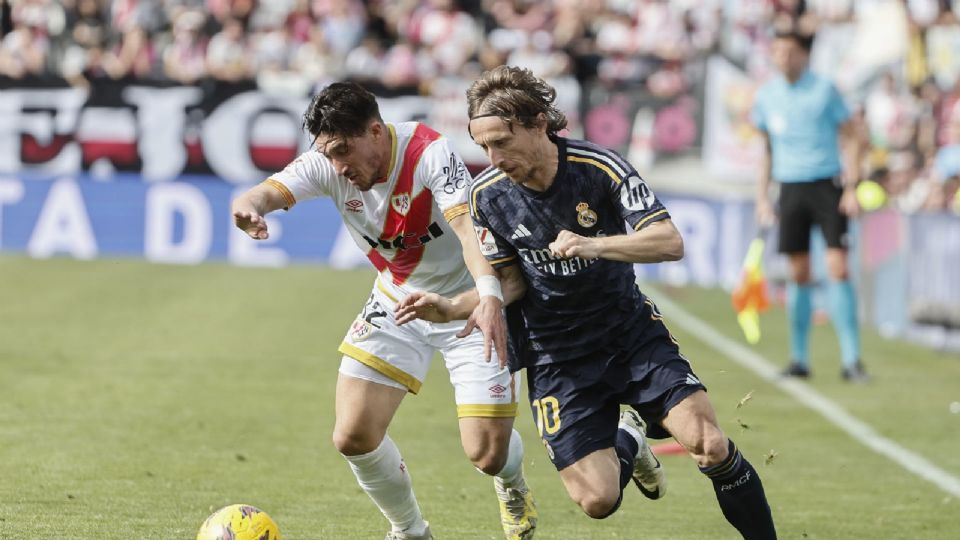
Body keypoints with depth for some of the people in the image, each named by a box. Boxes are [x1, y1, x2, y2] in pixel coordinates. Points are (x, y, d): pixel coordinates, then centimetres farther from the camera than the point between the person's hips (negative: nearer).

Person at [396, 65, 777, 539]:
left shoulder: (599, 167, -17)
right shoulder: (487, 194, -9)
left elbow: (670, 242, -23)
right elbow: (510, 280, 2)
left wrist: (593, 245, -38)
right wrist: (453, 308, -16)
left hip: (632, 332, -1)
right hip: (556, 354, 1)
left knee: (710, 445, -19)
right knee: (598, 501, -10)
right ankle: (628, 441, 26)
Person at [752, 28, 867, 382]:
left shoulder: (824, 90, -3)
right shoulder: (766, 96, 8)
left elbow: (850, 138, 1)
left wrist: (852, 189, -7)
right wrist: (762, 197, 12)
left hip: (828, 185, -3)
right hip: (790, 189, 3)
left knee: (838, 270, -11)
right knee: (798, 274, 3)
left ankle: (851, 359, -11)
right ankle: (799, 359, 12)